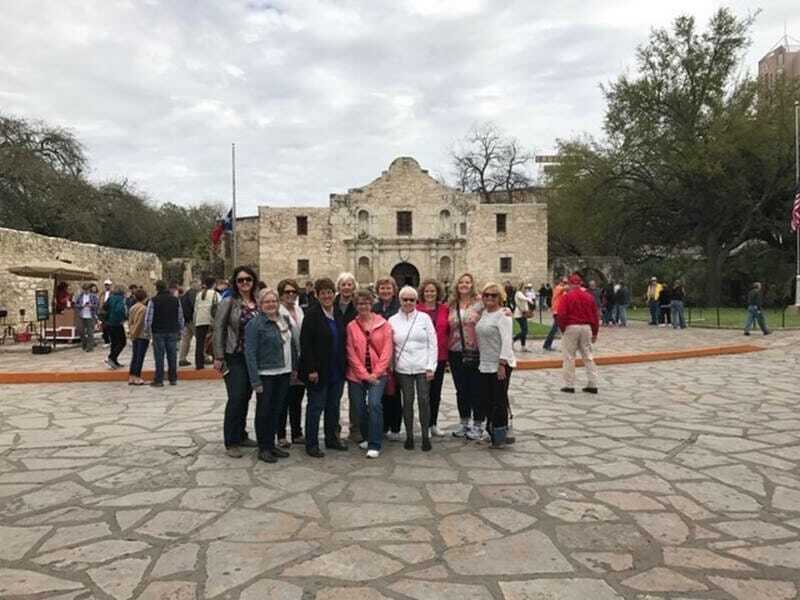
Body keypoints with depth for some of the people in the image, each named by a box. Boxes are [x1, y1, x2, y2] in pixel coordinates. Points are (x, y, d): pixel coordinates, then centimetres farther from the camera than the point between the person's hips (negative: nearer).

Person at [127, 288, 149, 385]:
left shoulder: (132, 308, 9)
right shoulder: (144, 309, -16)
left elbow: (130, 322, 12)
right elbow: (143, 323, -17)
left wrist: (131, 331, 17)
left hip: (134, 335, 8)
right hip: (143, 335, -8)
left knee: (134, 356, 13)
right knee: (140, 356, -1)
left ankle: (131, 377, 16)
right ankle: (137, 377, 1)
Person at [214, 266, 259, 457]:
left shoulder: (258, 303, 6)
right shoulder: (228, 302, -6)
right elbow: (218, 329, -7)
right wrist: (218, 357, -11)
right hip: (234, 357, -4)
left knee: (246, 398, 11)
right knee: (236, 398, -7)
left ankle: (241, 435, 25)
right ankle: (231, 442, 3)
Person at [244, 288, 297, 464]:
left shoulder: (284, 320, 9)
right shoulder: (254, 324, -11)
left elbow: (292, 344, 17)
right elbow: (250, 353, -14)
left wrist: (294, 367, 10)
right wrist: (255, 381, -17)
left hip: (283, 373, 6)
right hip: (265, 375, -6)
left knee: (277, 410, 14)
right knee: (264, 411, 4)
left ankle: (271, 444, 26)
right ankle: (263, 448, 15)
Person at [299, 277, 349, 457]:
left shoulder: (338, 315, 10)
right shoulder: (311, 314, -10)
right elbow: (305, 343, -14)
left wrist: (344, 365, 10)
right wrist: (311, 369, -18)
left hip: (337, 371, 6)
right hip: (319, 371, -6)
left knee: (333, 406, 14)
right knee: (316, 407, 2)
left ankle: (332, 438, 27)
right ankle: (311, 444, 11)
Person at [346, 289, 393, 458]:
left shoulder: (383, 324, 1)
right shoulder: (351, 326, 2)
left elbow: (387, 350, -3)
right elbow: (351, 354, -1)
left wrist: (376, 373, -9)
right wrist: (364, 374, -8)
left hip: (377, 374, -2)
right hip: (356, 374, 2)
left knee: (374, 404, -18)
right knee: (360, 408, 8)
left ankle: (374, 445, -10)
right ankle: (366, 438, 32)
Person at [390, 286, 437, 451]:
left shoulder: (424, 318, 3)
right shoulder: (393, 321, 6)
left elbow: (432, 343, 1)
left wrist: (431, 367, -5)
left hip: (422, 367, -1)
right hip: (403, 369, 1)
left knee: (424, 400, -2)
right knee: (407, 402, 5)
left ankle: (426, 436, 9)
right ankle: (409, 436, 16)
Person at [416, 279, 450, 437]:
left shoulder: (445, 309, 5)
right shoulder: (416, 310, -5)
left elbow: (449, 330, 9)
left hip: (440, 355, 3)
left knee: (436, 391, 12)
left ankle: (434, 424, 24)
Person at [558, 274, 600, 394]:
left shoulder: (567, 296, -7)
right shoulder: (589, 296, 6)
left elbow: (561, 314, -13)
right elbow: (595, 315, 9)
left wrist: (562, 328, 2)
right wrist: (595, 332, 16)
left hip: (571, 328, -4)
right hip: (586, 327, 4)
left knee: (569, 357, 4)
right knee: (588, 356, 11)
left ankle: (569, 385, 6)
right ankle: (592, 384, 12)